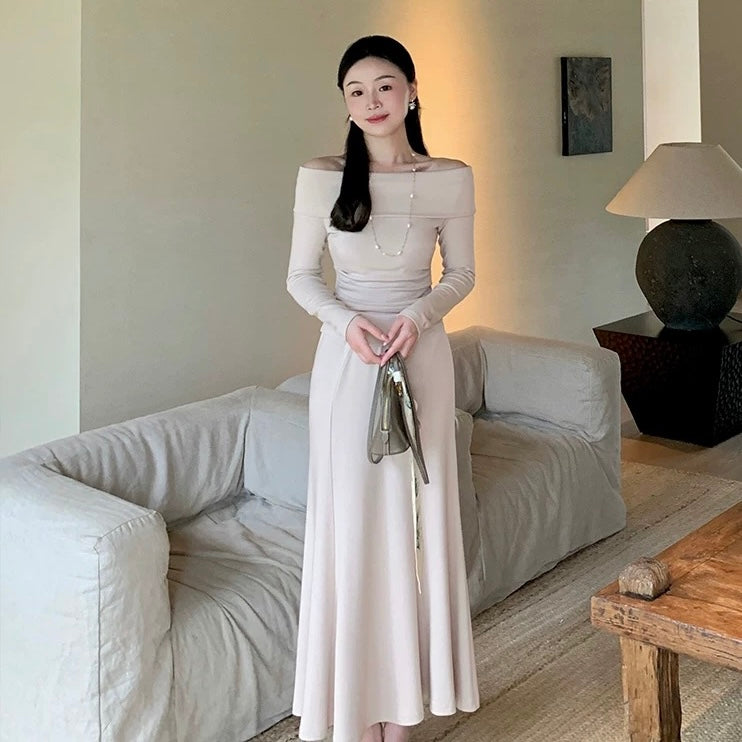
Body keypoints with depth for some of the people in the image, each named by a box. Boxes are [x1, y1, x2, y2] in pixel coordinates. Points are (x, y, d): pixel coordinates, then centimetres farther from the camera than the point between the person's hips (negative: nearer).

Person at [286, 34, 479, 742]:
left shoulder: (451, 179, -1)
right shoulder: (320, 177, -3)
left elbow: (461, 273, 6)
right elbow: (300, 277, 2)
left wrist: (419, 314, -13)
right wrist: (347, 320, -16)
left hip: (422, 352, 1)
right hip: (347, 359, -1)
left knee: (416, 511, 6)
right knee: (351, 514, 3)